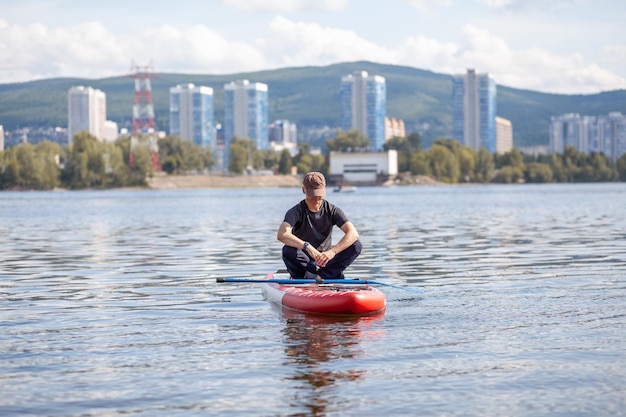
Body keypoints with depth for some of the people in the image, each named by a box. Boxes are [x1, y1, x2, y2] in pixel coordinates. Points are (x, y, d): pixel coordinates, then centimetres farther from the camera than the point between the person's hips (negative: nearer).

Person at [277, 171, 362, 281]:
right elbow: (281, 235, -30)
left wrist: (332, 252, -35)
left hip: (325, 261, 3)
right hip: (302, 262, -3)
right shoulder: (296, 212, -10)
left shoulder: (332, 210, -3)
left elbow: (353, 234, -17)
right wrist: (307, 246, -45)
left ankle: (311, 276, -24)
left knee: (356, 246, -19)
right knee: (288, 250, -34)